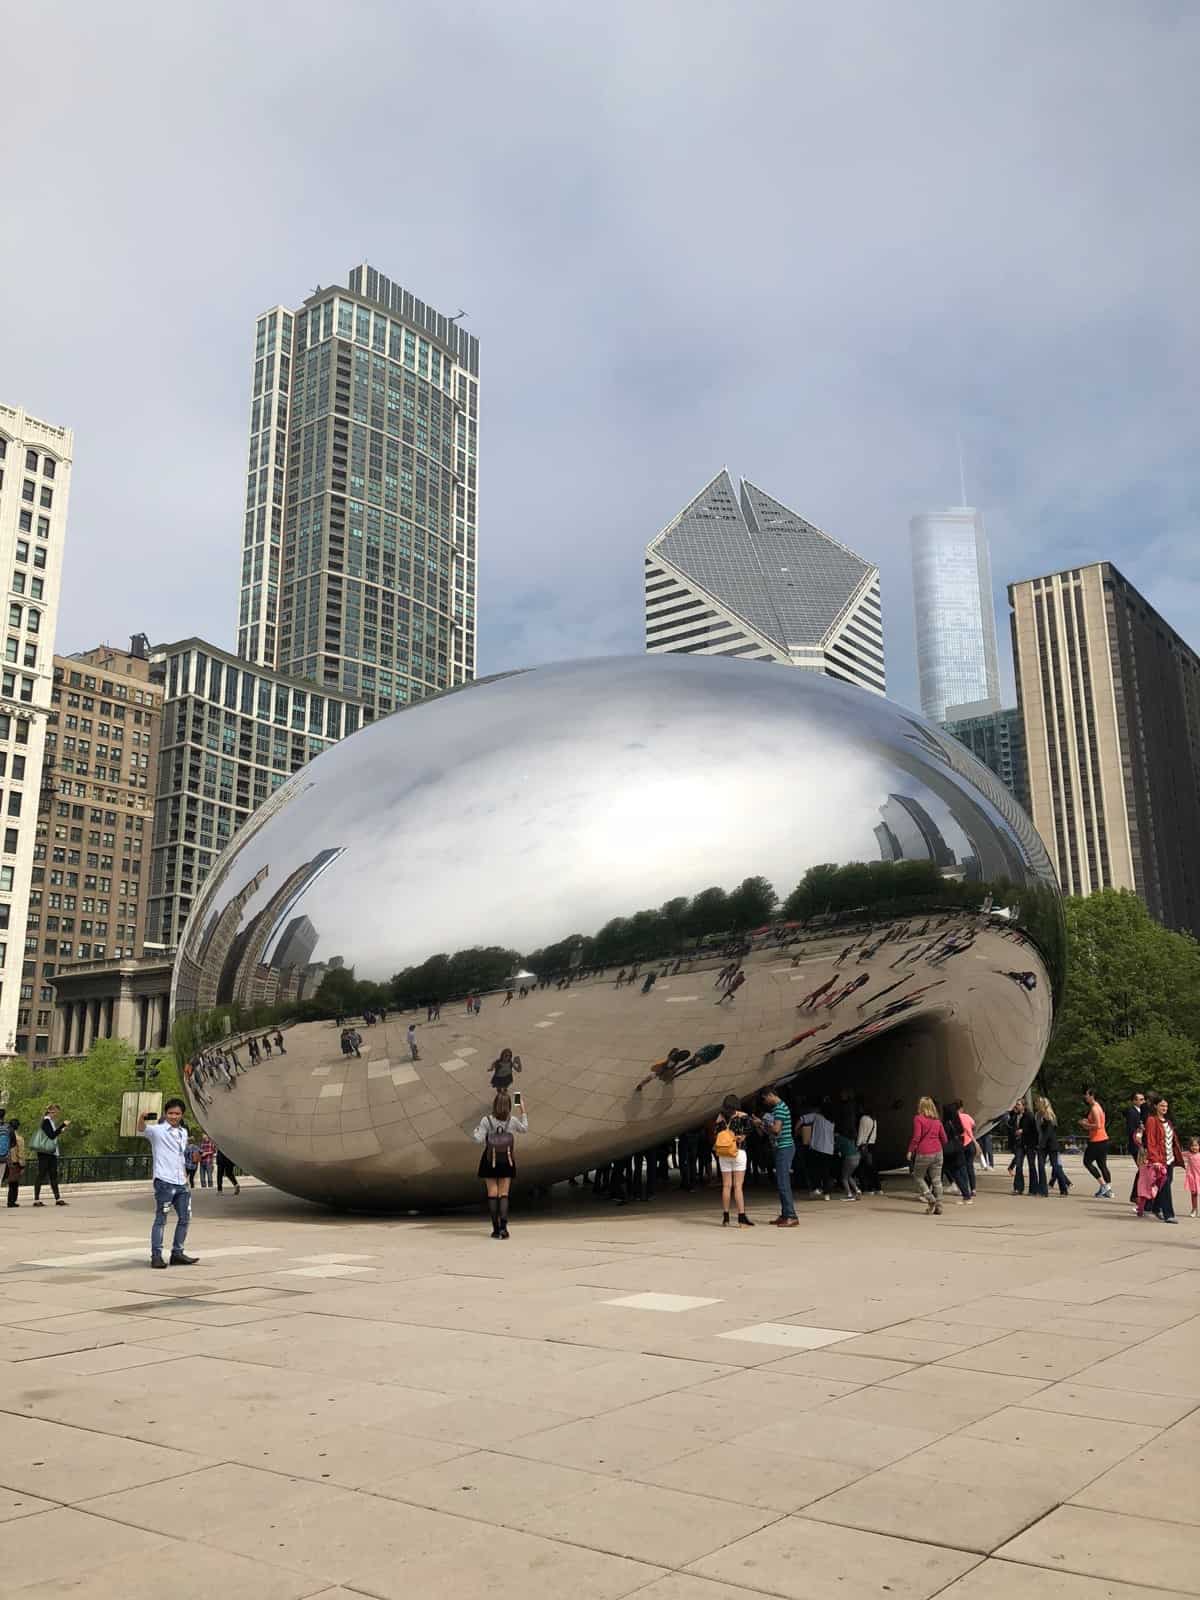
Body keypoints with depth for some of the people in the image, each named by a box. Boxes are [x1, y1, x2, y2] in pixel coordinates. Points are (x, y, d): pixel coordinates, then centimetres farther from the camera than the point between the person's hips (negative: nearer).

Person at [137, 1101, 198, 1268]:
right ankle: (156, 1255, 0)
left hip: (181, 1183, 7)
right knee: (161, 1219, -5)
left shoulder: (183, 1132, 16)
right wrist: (142, 1117, -47)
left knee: (184, 1218, 10)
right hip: (164, 1182, -7)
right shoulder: (157, 1130, -5)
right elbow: (141, 1129, -25)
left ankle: (177, 1253, 20)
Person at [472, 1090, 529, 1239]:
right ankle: (503, 1225, -11)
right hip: (506, 1161, 1)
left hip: (490, 1161, -1)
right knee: (504, 1194, 5)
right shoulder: (513, 1120, -7)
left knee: (492, 1194, 6)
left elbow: (479, 1140, -14)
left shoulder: (487, 1121, -12)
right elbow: (525, 1129, 11)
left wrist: (476, 1131, 6)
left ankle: (496, 1229, 7)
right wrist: (523, 1112, 20)